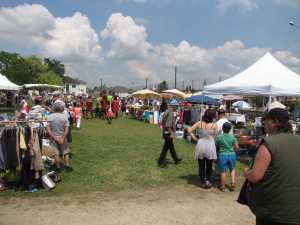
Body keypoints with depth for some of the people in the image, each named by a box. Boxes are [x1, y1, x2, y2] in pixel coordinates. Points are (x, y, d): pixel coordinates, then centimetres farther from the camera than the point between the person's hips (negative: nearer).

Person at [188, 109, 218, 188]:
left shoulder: (199, 123, -3)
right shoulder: (214, 126, -10)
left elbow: (189, 130, -5)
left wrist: (196, 139, 1)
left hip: (200, 145, 2)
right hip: (210, 146, -2)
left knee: (201, 165, 13)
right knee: (209, 165, 16)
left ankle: (203, 182, 21)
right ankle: (207, 180, 7)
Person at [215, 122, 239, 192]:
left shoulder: (219, 137, -9)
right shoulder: (232, 136, -3)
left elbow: (216, 145, 2)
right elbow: (237, 147, 0)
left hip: (222, 155, -2)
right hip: (232, 154, 2)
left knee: (223, 171, 7)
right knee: (232, 169, 21)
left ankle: (223, 186, 16)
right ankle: (233, 183, 11)